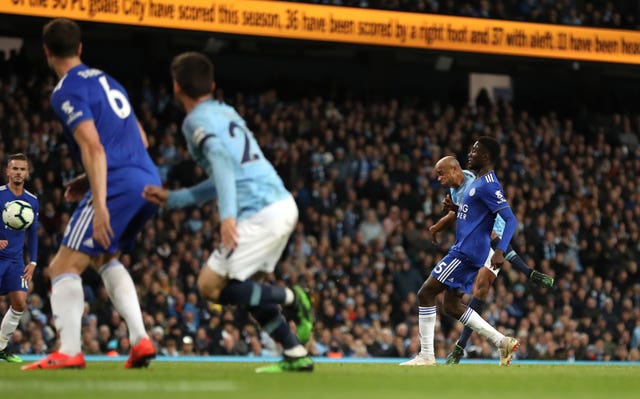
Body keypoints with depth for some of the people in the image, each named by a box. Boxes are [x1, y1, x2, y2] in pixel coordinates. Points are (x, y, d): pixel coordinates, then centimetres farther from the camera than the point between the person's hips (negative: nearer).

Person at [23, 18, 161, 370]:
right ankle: (140, 341, 12)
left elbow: (94, 147, -17)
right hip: (149, 182, 8)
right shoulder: (106, 80, 22)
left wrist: (99, 204, -21)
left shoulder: (66, 92, -4)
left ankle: (69, 351, -15)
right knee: (105, 258, 26)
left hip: (118, 186, -8)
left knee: (64, 267, -2)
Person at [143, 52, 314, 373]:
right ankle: (296, 355, 14)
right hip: (283, 204, 9)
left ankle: (290, 298, -6)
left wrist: (227, 215, -31)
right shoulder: (225, 112, 22)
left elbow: (222, 162, -21)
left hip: (260, 213, -9)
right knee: (245, 288, 19)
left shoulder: (197, 120, -3)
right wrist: (172, 199, 32)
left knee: (211, 286, -3)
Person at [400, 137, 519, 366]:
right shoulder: (478, 182, 16)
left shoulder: (488, 185, -15)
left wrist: (500, 251, -33)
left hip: (466, 253, -10)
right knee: (452, 304, 13)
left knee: (426, 294, -7)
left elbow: (511, 220, -21)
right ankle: (503, 342, 12)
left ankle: (426, 355, -4)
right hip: (463, 251, 10)